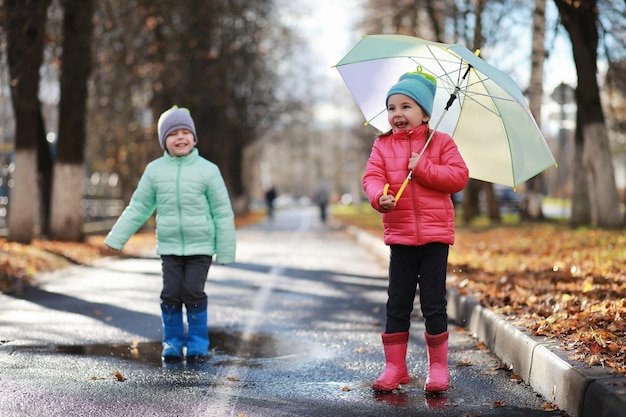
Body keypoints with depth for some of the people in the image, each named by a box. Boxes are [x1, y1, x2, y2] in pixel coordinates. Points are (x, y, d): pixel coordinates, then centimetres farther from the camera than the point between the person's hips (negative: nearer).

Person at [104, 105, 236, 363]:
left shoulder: (207, 170, -5)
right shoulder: (155, 170, 1)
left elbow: (223, 212, -1)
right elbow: (138, 208, 9)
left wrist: (226, 251, -2)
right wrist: (116, 239, 5)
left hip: (201, 246, -2)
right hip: (169, 246, 2)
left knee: (193, 292, -7)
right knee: (171, 294, -2)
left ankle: (198, 344, 10)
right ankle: (173, 343, 16)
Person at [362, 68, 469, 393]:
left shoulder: (441, 143, 3)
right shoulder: (382, 146, 7)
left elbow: (459, 176, -7)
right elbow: (372, 177, -5)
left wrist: (423, 168, -16)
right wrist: (380, 197, -26)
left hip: (435, 235, -2)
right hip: (400, 235, 2)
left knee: (434, 304, 0)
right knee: (397, 304, 6)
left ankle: (438, 367, 12)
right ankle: (395, 366, 15)